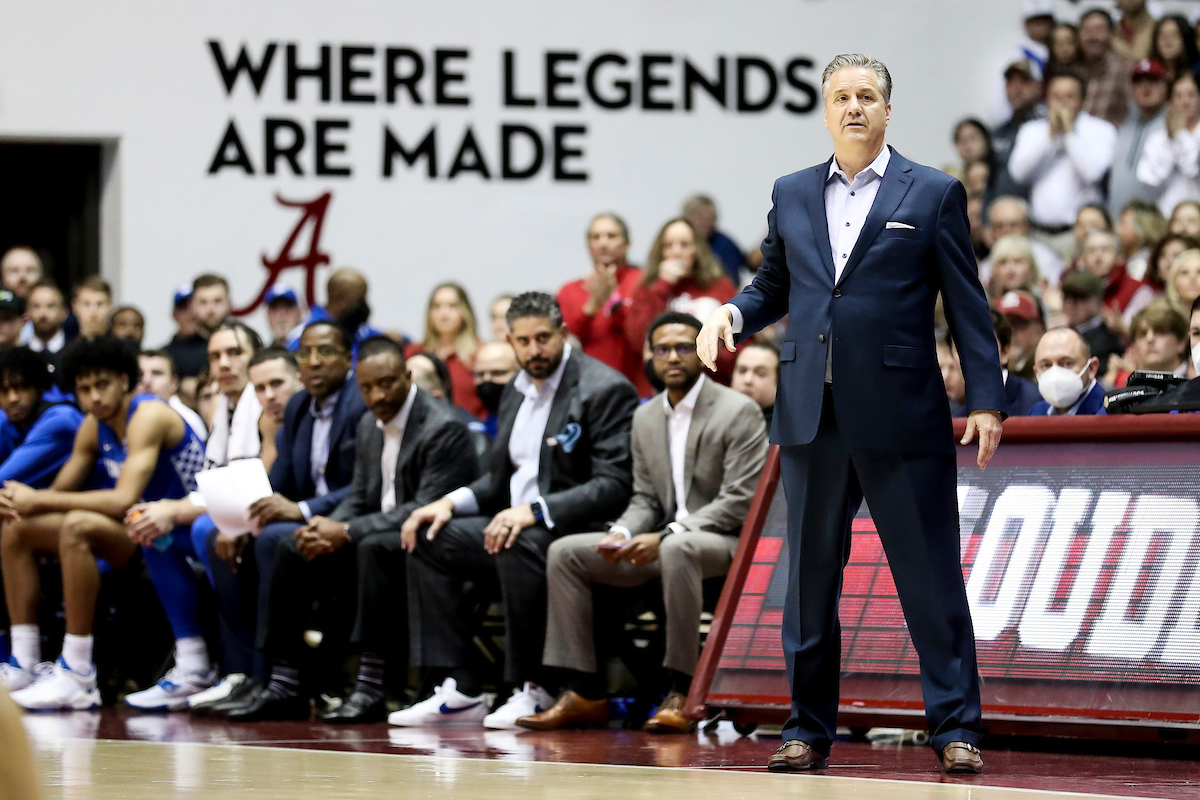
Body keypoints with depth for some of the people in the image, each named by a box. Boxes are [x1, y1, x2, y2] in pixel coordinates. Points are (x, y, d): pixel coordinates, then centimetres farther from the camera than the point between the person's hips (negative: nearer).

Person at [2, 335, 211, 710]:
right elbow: (60, 492, 9)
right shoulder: (94, 427, 6)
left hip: (185, 532, -9)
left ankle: (77, 676, -31)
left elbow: (123, 500, -30)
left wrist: (39, 498, -25)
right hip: (143, 532, 9)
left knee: (77, 525, -33)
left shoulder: (149, 416, -20)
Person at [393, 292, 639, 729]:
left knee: (521, 546, -37)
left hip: (574, 529, -9)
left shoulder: (604, 389, -12)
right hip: (514, 525, 9)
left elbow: (615, 484, -20)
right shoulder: (516, 392, 15)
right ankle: (458, 690, -7)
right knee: (429, 539, -2)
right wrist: (452, 502, 1)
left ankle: (533, 689, -24)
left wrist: (535, 511, -29)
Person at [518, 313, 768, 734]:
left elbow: (739, 502, -16)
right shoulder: (645, 418, 14)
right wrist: (621, 533, -8)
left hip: (725, 541, -7)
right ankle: (584, 694, -11)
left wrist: (666, 536, -23)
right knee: (564, 552, -7)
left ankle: (681, 693, -36)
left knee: (677, 550, -41)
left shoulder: (738, 412, -8)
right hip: (662, 544, 7)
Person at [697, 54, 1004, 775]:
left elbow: (968, 305, 1)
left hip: (901, 416, -4)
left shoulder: (934, 194, 3)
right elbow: (773, 287, 20)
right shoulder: (792, 195, 14)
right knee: (809, 577, 7)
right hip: (813, 415, 4)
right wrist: (732, 314, -3)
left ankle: (956, 728, 3)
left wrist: (987, 399, -5)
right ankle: (809, 729, 14)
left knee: (931, 576, -2)